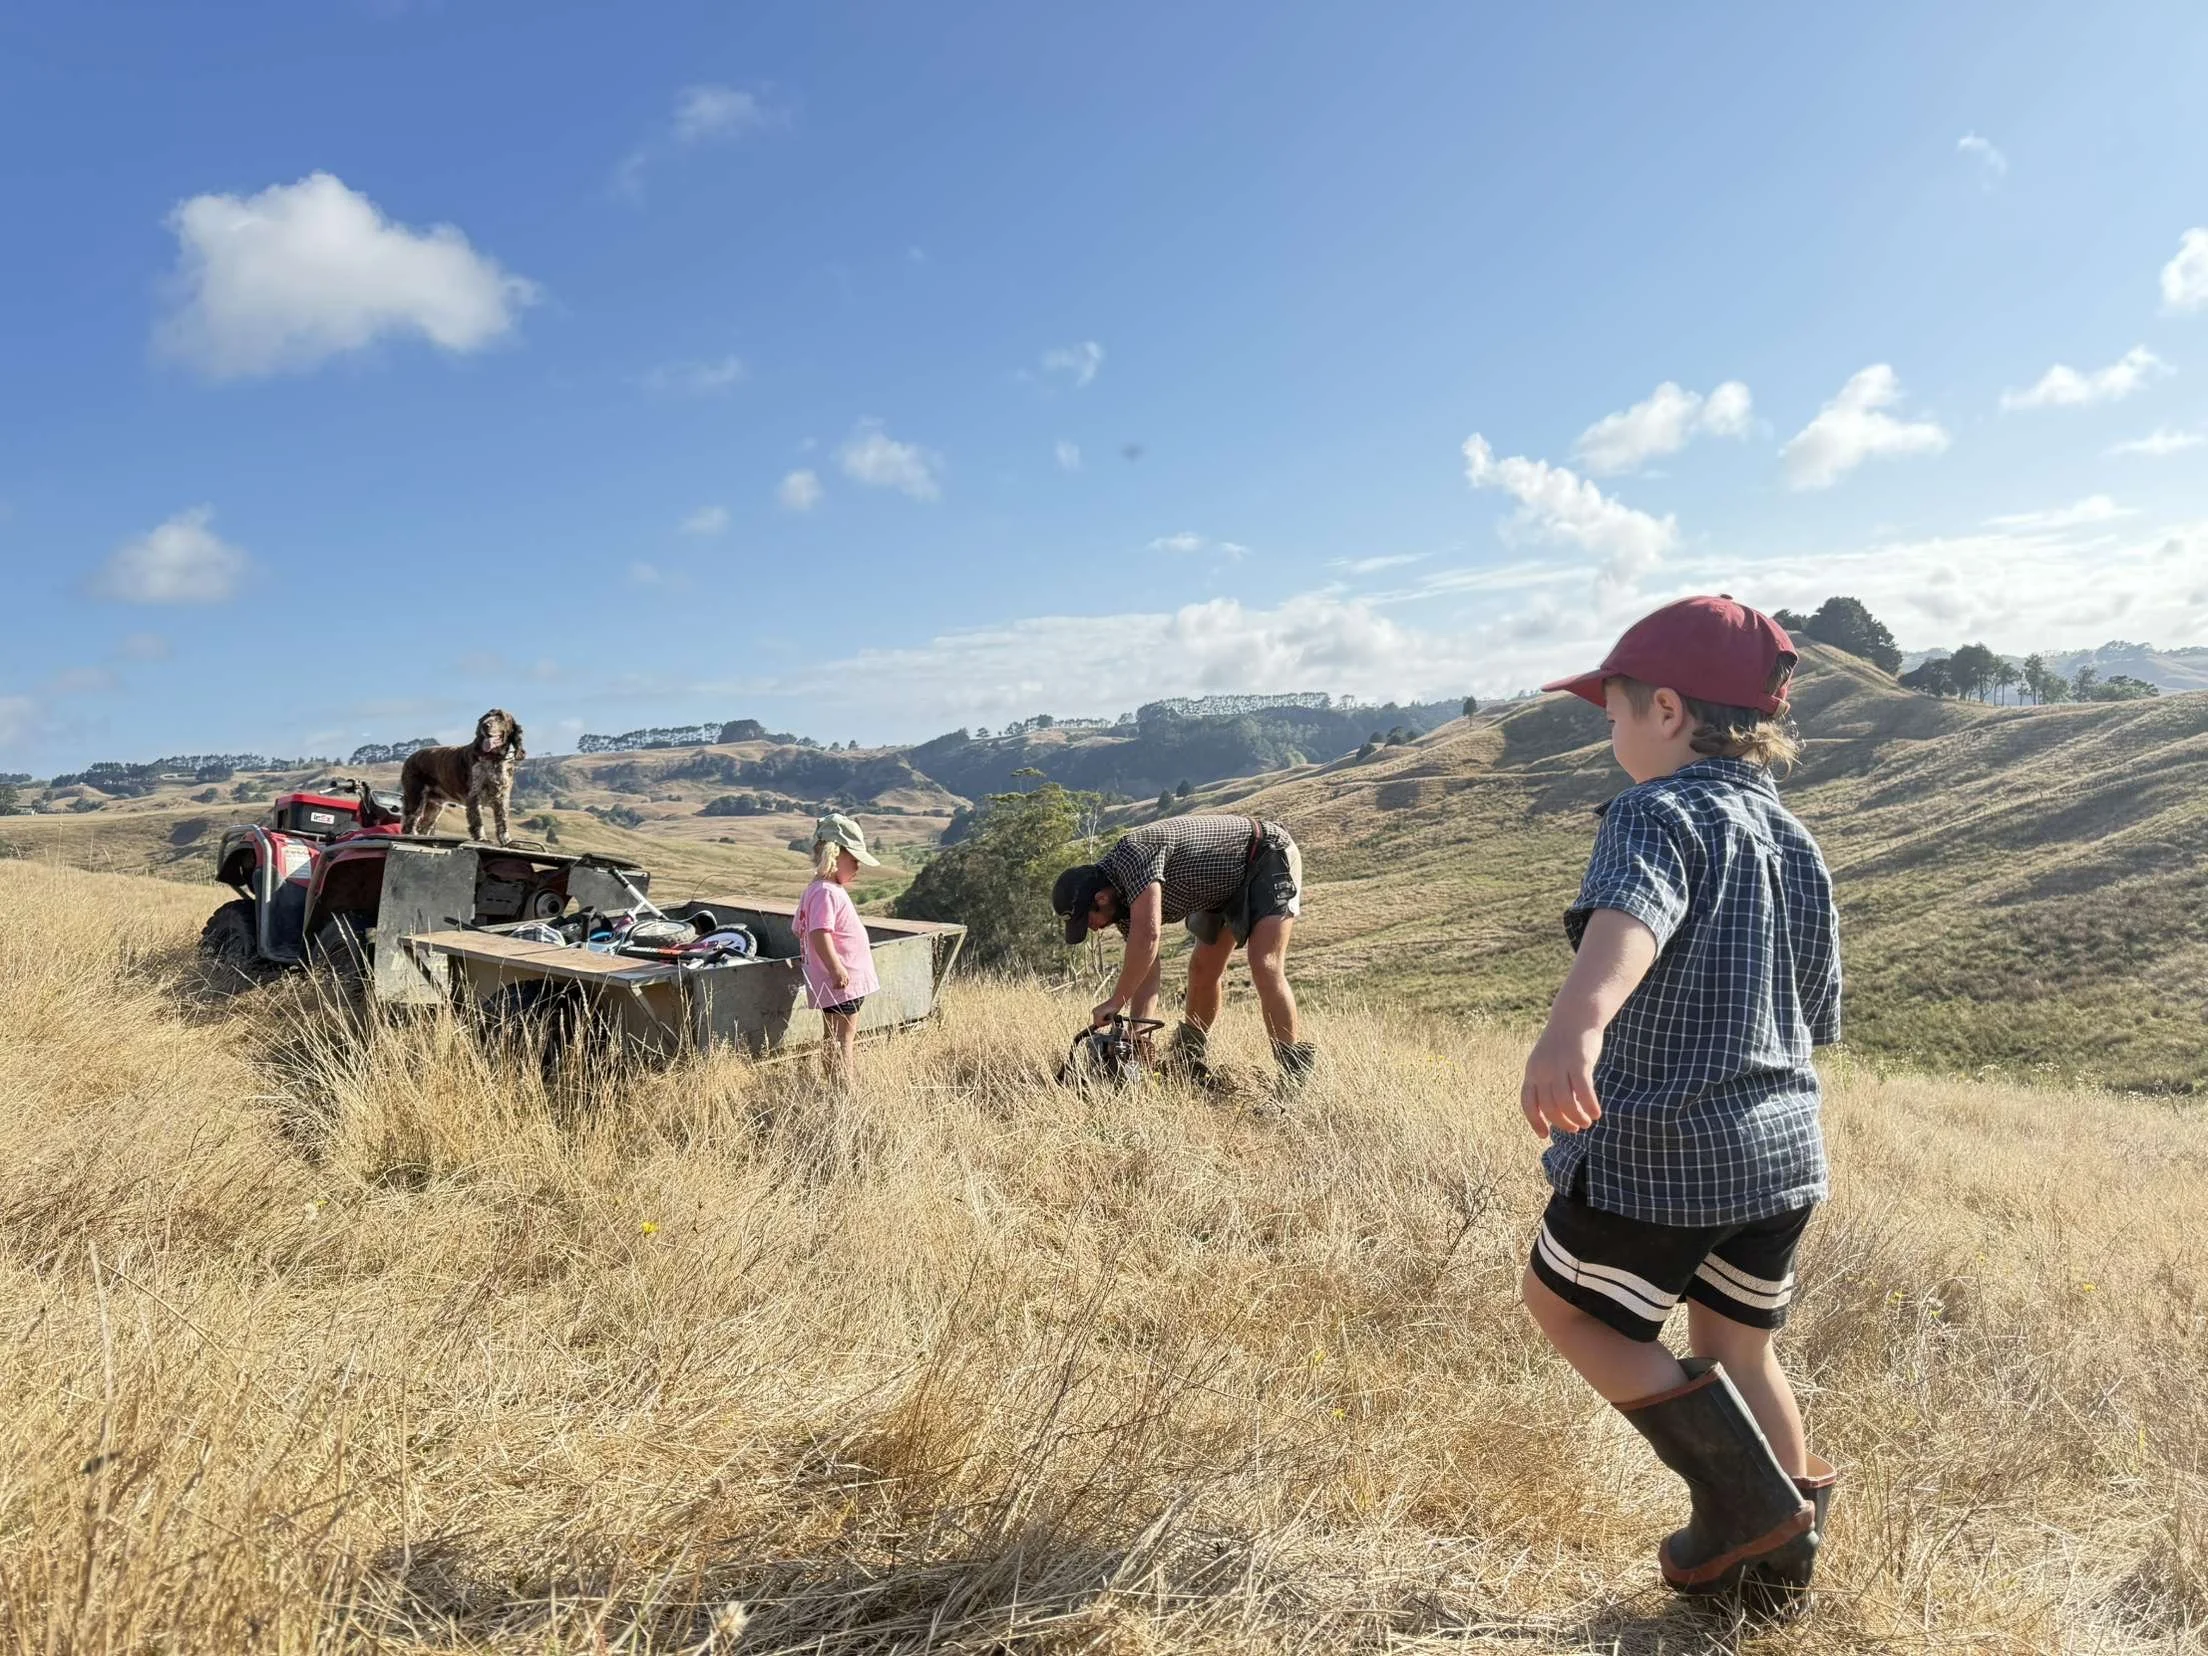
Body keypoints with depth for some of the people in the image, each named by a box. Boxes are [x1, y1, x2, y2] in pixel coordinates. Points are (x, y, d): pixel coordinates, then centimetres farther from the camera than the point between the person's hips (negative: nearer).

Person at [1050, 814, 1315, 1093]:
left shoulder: (1132, 854, -31)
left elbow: (1148, 936, -40)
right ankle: (1189, 1063, 27)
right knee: (1203, 968, 9)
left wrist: (1115, 1003, -32)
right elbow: (1143, 973, -3)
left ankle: (1295, 1074, -14)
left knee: (1264, 967, -21)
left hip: (1269, 855, -9)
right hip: (1227, 884, 9)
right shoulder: (1123, 903, -3)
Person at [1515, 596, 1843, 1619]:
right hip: (1783, 1152, 8)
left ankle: (1748, 1504, 15)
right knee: (1741, 1347, 24)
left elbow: (1630, 917, -40)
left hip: (1657, 1152, -8)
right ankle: (1777, 1562, 37)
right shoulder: (1795, 843, 10)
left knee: (1564, 1306, 14)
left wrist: (1574, 1028, -58)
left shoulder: (1657, 814, -15)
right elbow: (1819, 1019, 18)